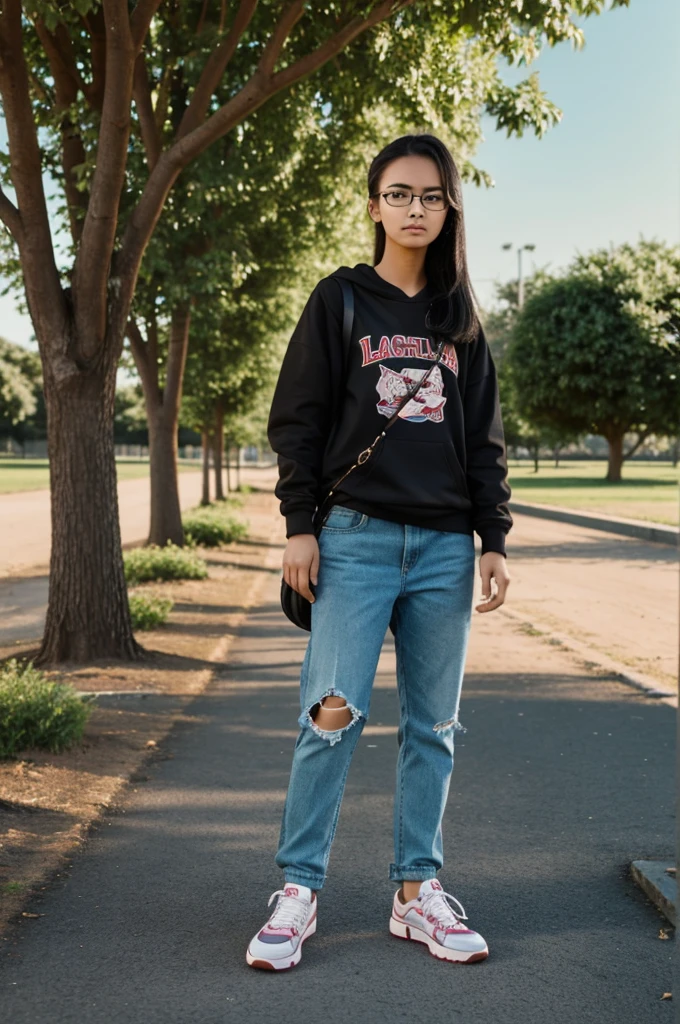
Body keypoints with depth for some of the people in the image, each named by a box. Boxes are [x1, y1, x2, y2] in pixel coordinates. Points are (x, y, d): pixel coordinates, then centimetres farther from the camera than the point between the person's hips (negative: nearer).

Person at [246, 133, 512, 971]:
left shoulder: (461, 319, 14)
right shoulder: (340, 299, 5)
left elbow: (485, 438, 14)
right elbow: (297, 418, 1)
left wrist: (493, 540, 6)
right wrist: (298, 525, -6)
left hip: (445, 547, 4)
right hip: (356, 537, -3)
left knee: (432, 725, 5)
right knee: (333, 714, -10)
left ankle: (416, 889, 15)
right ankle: (298, 889, 1)